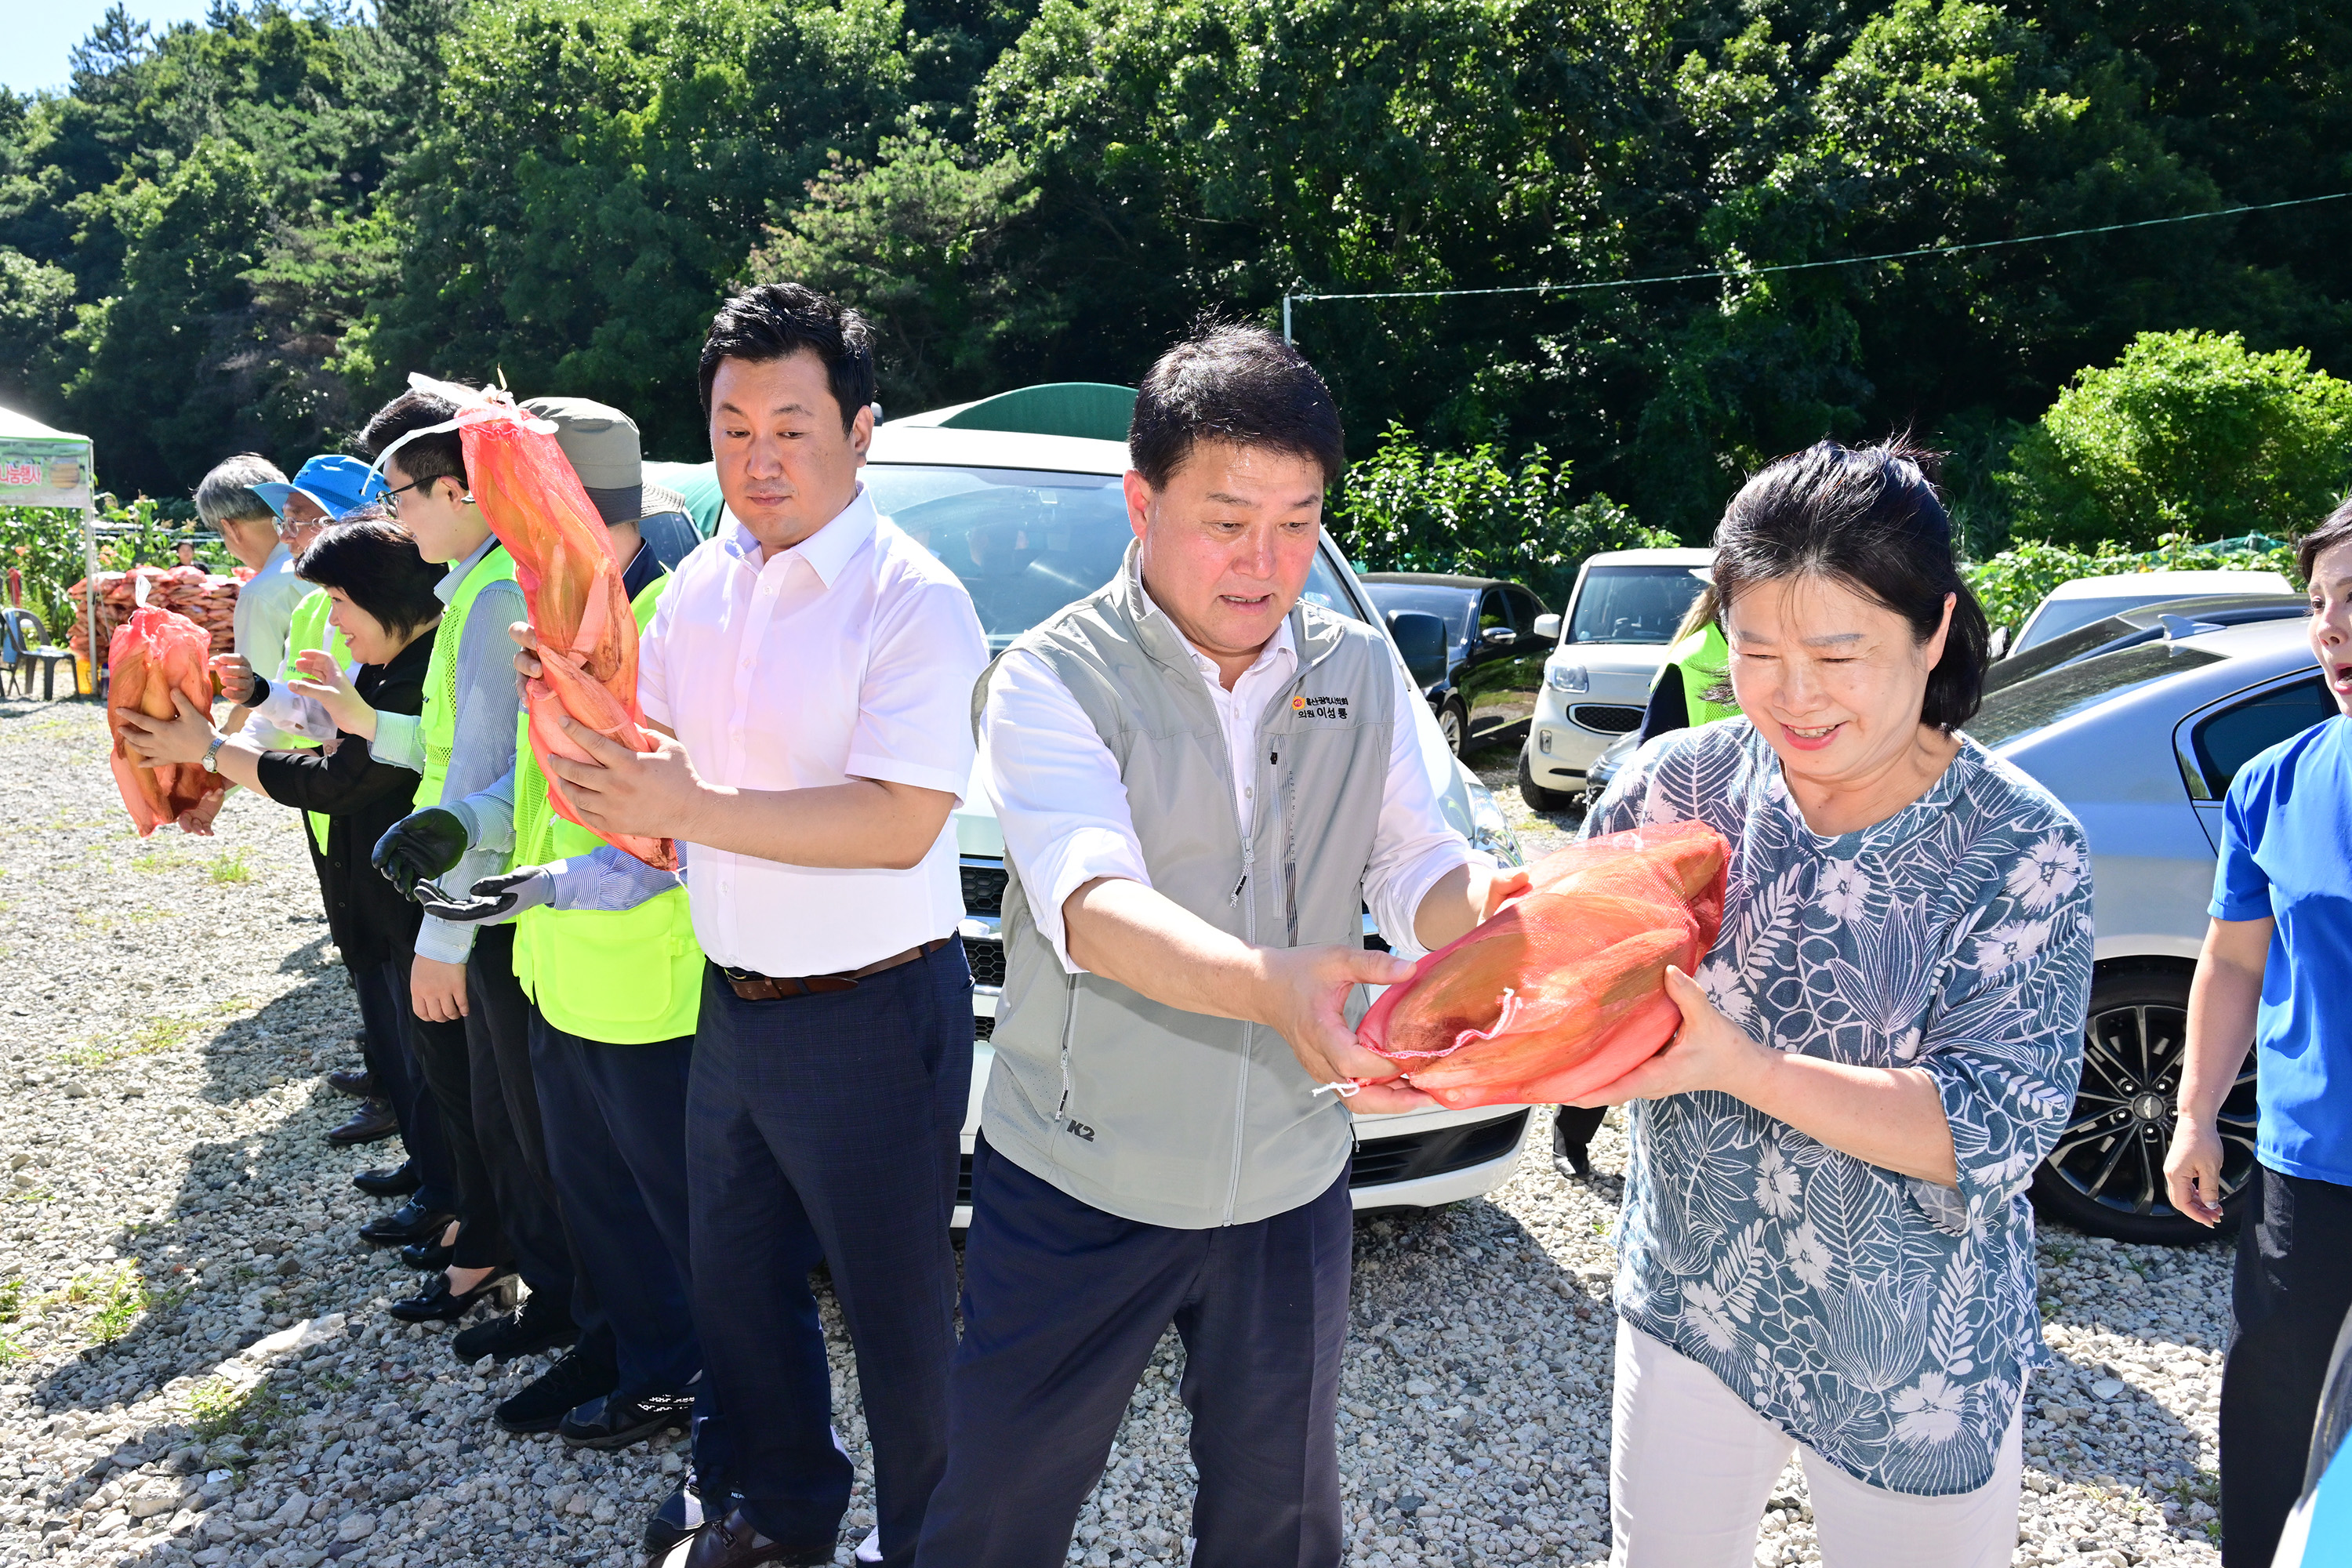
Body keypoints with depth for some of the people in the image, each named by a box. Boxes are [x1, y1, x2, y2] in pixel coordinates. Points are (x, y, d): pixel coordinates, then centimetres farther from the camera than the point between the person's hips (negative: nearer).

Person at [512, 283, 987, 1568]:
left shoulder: (911, 599, -18)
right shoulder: (699, 586, 6)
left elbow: (900, 825, -25)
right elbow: (646, 752, 12)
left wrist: (693, 811, -29)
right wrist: (572, 710, -9)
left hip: (872, 1014, -8)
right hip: (731, 1004, 8)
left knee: (897, 1305, 8)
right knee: (732, 1274, 24)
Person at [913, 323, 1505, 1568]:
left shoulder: (1364, 675, 1)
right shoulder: (1055, 678, -16)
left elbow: (1419, 872, -6)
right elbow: (1092, 905, -31)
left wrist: (1499, 901, -30)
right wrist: (1271, 987, -49)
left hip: (1290, 1185, 4)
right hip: (1076, 1186, -3)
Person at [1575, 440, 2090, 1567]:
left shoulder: (2020, 849, -15)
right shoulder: (1674, 786, -9)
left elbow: (1998, 1128, -21)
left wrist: (1741, 1065, -34)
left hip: (1914, 1366, -2)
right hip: (1689, 1301, 2)